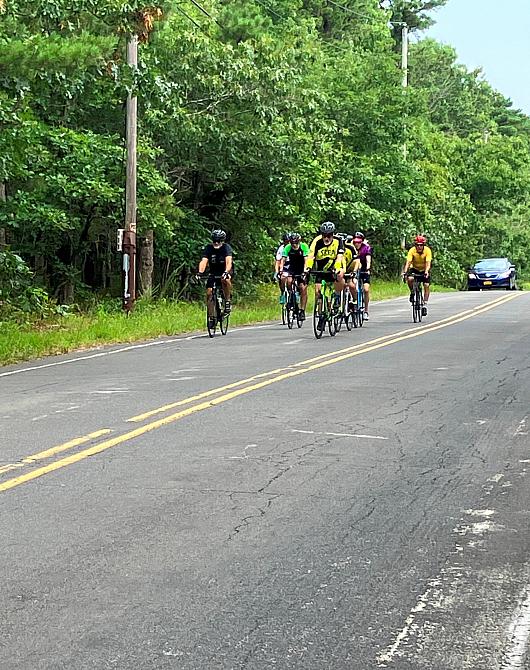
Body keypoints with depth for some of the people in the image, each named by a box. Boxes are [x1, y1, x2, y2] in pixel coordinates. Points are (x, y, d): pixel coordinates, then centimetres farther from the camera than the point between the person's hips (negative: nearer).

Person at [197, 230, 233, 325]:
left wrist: (226, 272, -54)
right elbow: (204, 261, -26)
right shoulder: (208, 248, -14)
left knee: (225, 280, -38)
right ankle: (211, 316, -1)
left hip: (225, 271, -3)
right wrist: (200, 273, -45)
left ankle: (228, 301, -19)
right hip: (214, 272, 3)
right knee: (209, 292, -13)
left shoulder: (226, 247, -20)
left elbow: (229, 261, -35)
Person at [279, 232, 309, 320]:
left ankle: (302, 311, -5)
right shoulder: (287, 248, -16)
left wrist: (305, 271, -40)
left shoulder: (304, 246, -21)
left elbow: (306, 260, -27)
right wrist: (281, 270, -36)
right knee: (288, 281, -29)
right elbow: (283, 260, -21)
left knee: (303, 288, -11)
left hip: (302, 270, -1)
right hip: (292, 268, 1)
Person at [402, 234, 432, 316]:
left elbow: (428, 263, -33)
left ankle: (425, 305, -10)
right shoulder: (412, 250, -24)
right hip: (414, 269, 0)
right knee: (409, 279, -29)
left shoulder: (427, 250, -25)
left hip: (424, 270, 0)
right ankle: (412, 293, -2)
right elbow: (408, 262, -32)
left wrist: (426, 272, -50)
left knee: (426, 285, -16)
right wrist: (405, 272, -48)